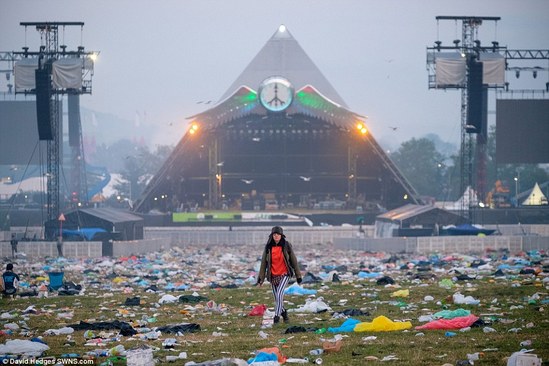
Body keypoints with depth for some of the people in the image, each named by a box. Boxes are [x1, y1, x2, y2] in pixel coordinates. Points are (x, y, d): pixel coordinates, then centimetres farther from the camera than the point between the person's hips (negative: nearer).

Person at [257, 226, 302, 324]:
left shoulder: (286, 246, -7)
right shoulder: (268, 247, -1)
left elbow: (294, 261, 0)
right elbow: (263, 262, 2)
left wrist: (298, 275, 3)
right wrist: (260, 278, -1)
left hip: (284, 274, -3)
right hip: (273, 276, 3)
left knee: (279, 295, -20)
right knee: (277, 298, 11)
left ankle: (277, 315, -12)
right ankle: (283, 313, 35)